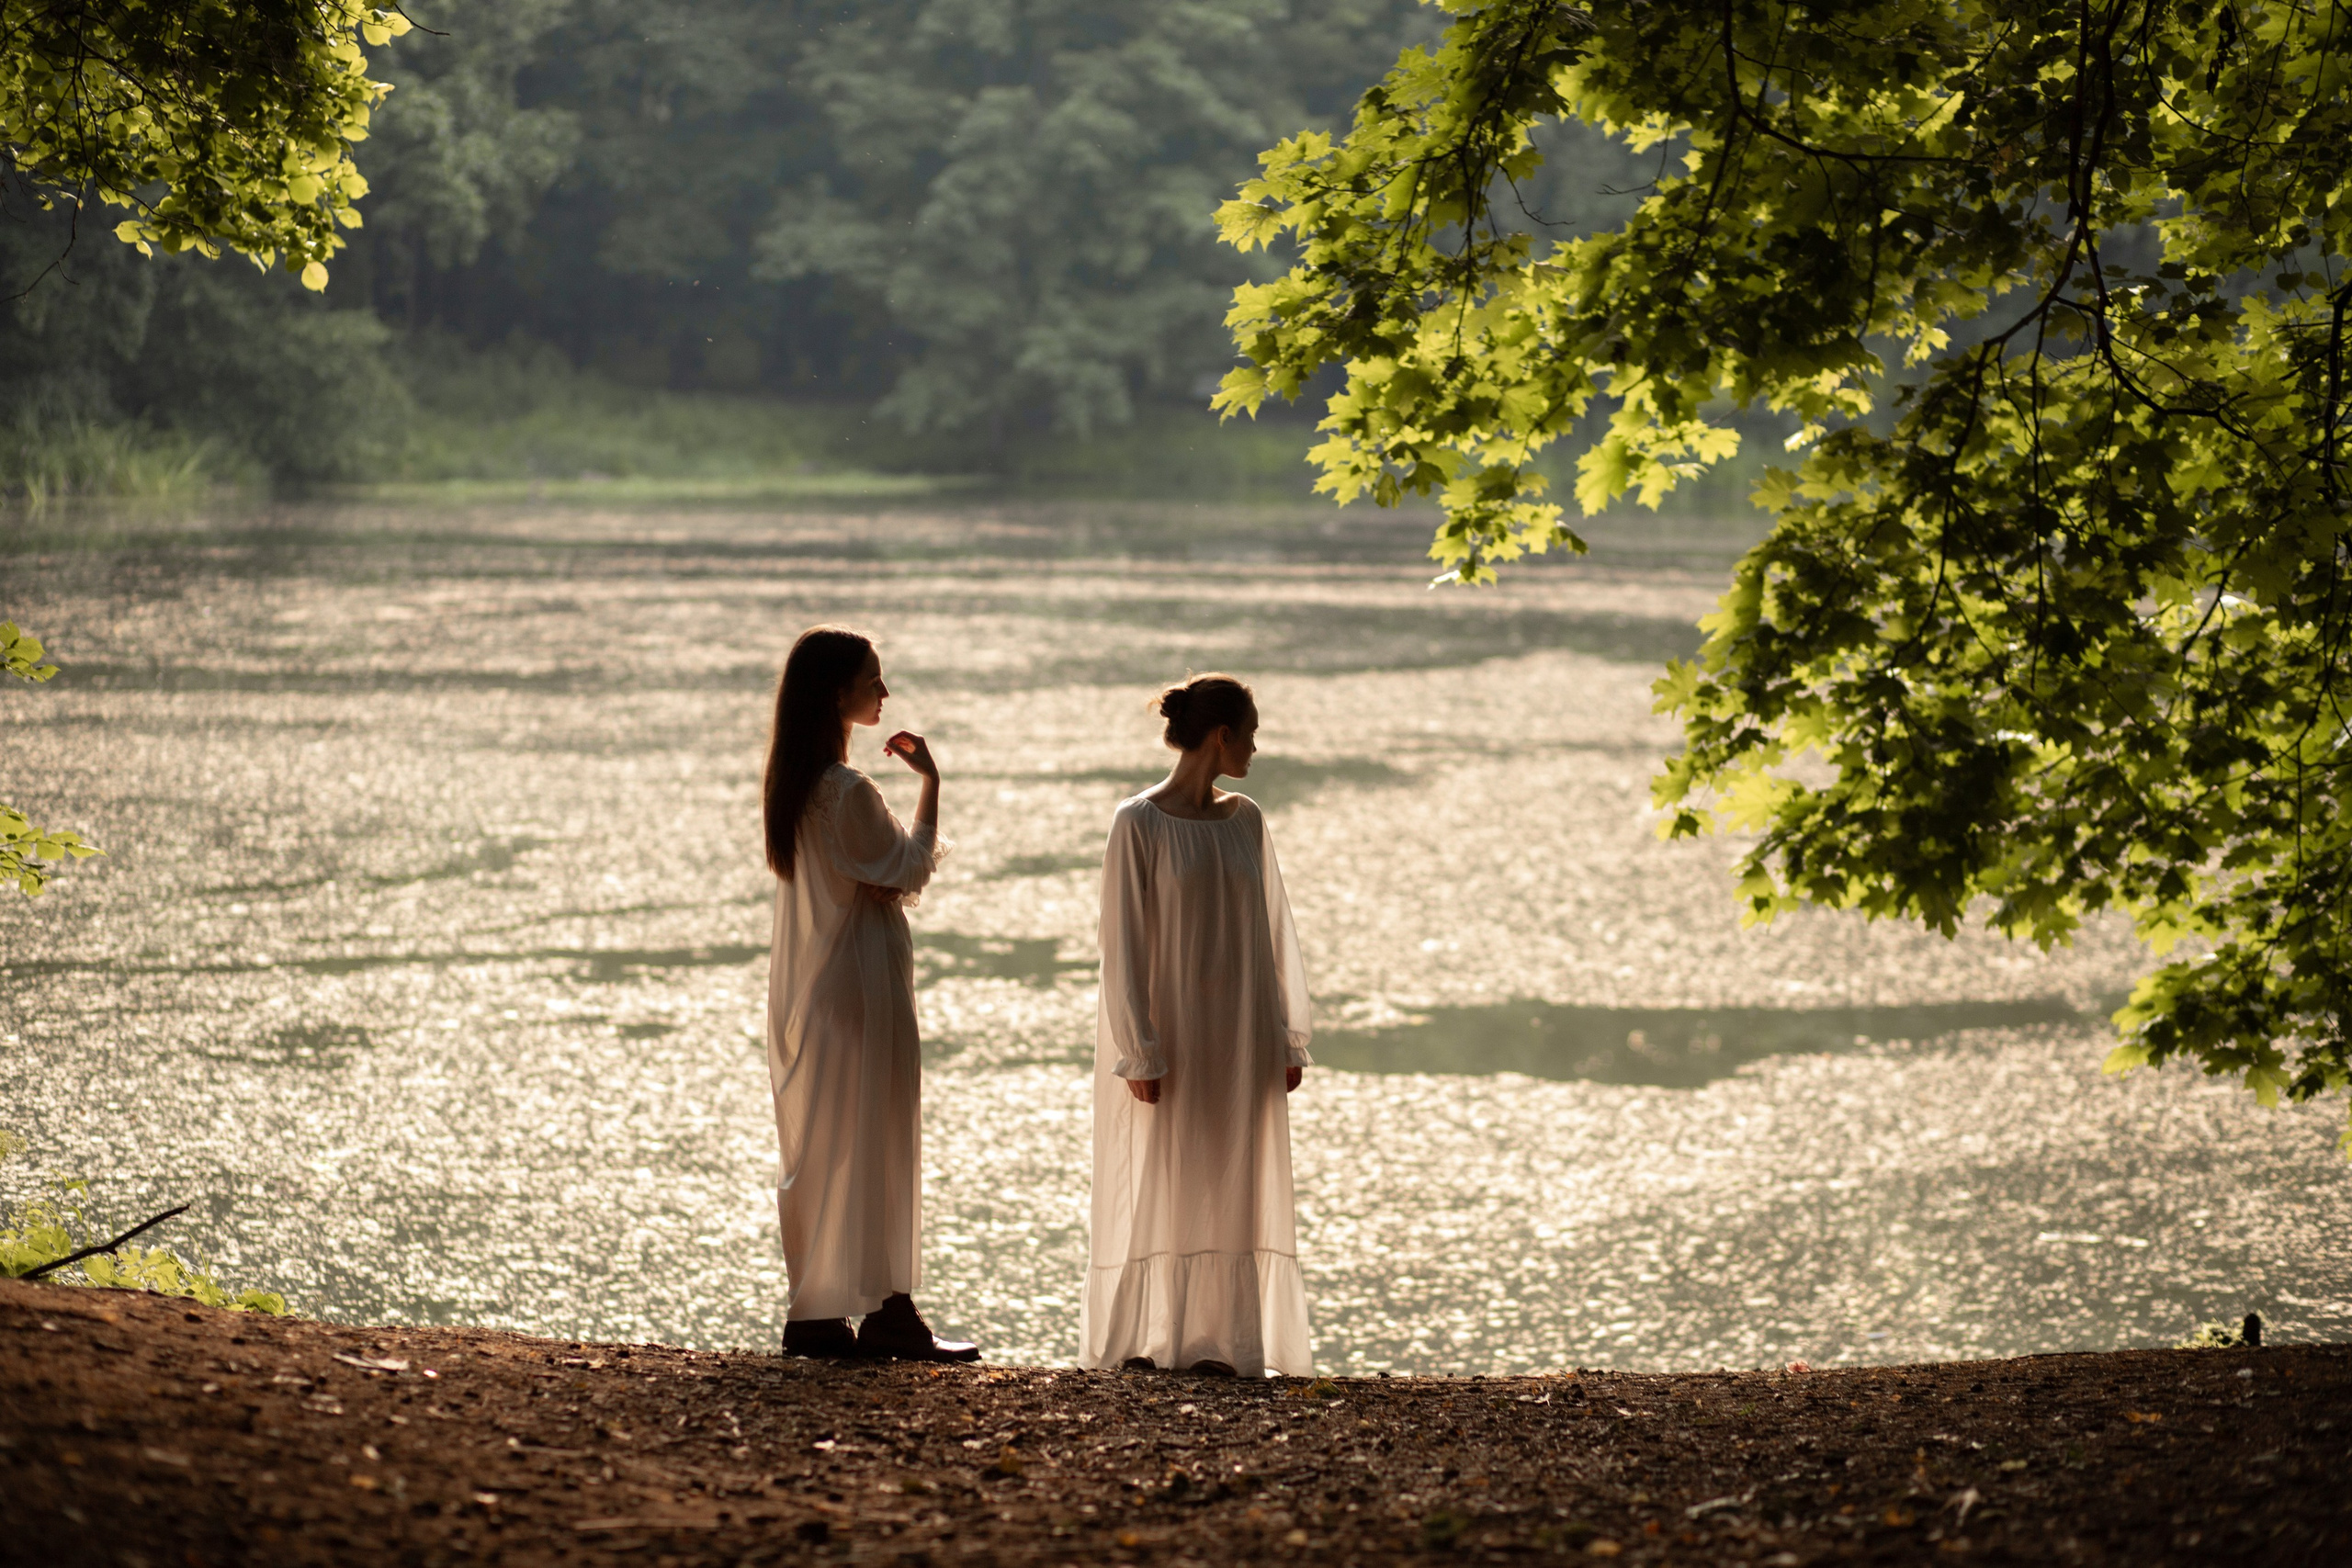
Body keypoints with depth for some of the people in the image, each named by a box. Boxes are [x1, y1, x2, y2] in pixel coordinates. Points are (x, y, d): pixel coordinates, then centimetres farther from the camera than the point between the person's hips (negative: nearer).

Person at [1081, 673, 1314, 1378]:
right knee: (1156, 1184, -1)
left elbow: (1273, 930, 11)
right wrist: (1139, 1051, -13)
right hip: (1167, 1032, -5)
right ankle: (1140, 1339, 6)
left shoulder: (1245, 820, 8)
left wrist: (1287, 1036, 5)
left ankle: (1217, 1340, 5)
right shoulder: (1140, 823, -7)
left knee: (1230, 1190, 3)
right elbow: (1124, 941, -9)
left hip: (1237, 1042, 5)